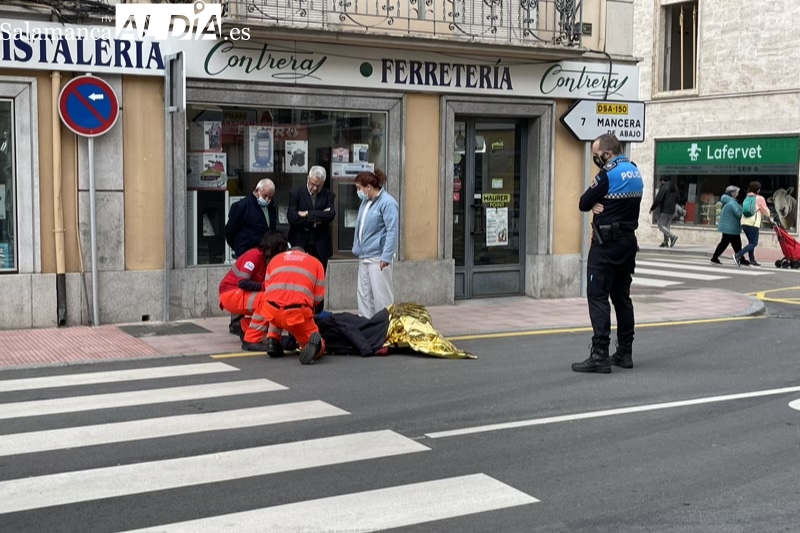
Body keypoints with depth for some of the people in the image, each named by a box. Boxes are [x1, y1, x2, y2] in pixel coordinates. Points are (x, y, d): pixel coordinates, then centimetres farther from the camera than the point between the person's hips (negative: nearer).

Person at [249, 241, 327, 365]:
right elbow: (318, 297, 14)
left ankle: (273, 341, 15)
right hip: (298, 312, -2)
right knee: (318, 347, 17)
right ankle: (314, 343, -19)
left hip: (271, 310, 2)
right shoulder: (315, 262, 23)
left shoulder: (275, 258, 28)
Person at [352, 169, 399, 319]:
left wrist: (386, 256, -20)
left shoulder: (387, 203, -13)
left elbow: (392, 231, -17)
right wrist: (357, 248, 17)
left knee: (381, 295, -4)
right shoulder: (365, 202, 12)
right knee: (363, 293, 12)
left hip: (378, 258, -9)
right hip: (364, 257, 9)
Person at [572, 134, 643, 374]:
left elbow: (583, 204, -10)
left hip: (606, 243, -9)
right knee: (622, 296, 13)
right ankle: (625, 353, 16)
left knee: (598, 296, -7)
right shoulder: (635, 173, 11)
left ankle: (600, 355, -12)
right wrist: (600, 205, -3)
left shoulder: (608, 174, -15)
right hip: (628, 241, 9)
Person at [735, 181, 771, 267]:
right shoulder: (759, 198, -2)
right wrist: (768, 217, 29)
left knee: (751, 242, 16)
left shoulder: (747, 198, 14)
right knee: (754, 243, -2)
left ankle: (752, 260, 14)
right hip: (753, 224, -7)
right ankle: (738, 255, -17)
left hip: (744, 222, 7)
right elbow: (765, 210, 5)